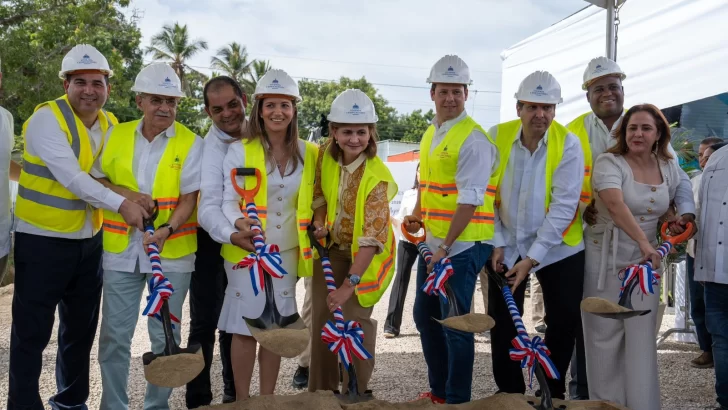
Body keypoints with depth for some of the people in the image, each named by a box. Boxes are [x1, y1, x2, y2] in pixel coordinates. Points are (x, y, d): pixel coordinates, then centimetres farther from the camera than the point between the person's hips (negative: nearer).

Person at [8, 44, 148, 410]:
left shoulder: (110, 124, 6)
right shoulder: (47, 118, -15)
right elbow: (70, 176, -24)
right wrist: (120, 204, -26)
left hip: (90, 241, 7)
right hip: (43, 241, -7)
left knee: (81, 328, 16)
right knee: (33, 330, -3)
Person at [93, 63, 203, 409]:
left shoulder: (191, 144, -5)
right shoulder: (116, 135, 5)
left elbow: (189, 198, -8)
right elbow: (95, 178, 11)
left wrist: (167, 230, -25)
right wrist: (123, 193, -9)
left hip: (172, 253, -2)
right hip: (120, 250, 2)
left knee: (165, 335, 8)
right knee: (114, 334, 6)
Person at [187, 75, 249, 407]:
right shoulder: (209, 149, -19)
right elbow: (208, 205, -30)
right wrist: (231, 234, -47)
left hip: (248, 239, 5)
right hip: (214, 241, -5)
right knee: (205, 322, -2)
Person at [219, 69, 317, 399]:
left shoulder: (308, 154, 5)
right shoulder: (240, 151, -6)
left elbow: (313, 199, 15)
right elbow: (229, 200, -9)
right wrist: (240, 223, -29)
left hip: (286, 253, 3)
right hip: (247, 251, -3)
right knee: (245, 325, 0)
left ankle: (268, 398, 22)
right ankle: (242, 400, 14)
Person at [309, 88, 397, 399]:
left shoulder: (377, 177, -30)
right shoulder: (325, 155, -13)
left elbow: (371, 238, -33)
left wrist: (349, 284, -36)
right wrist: (320, 222, -10)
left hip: (365, 256, -5)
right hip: (332, 248, 5)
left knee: (353, 319, -9)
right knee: (321, 318, 7)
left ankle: (357, 391, 12)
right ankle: (321, 389, 22)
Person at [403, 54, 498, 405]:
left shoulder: (474, 140, -15)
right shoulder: (430, 133, 12)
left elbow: (469, 201, -20)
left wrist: (447, 247, -22)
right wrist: (417, 215, 9)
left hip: (462, 245, -9)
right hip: (433, 241, 9)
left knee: (455, 324, -2)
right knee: (425, 316, 16)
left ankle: (458, 400, 12)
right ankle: (438, 391, 31)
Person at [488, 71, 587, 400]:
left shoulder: (568, 144, -14)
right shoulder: (497, 137, -8)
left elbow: (563, 205, -18)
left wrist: (532, 258, -22)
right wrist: (497, 243, -9)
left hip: (557, 248, -2)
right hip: (508, 246, 2)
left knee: (564, 323, 2)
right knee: (502, 323, 6)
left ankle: (552, 391, 23)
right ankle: (509, 391, 24)